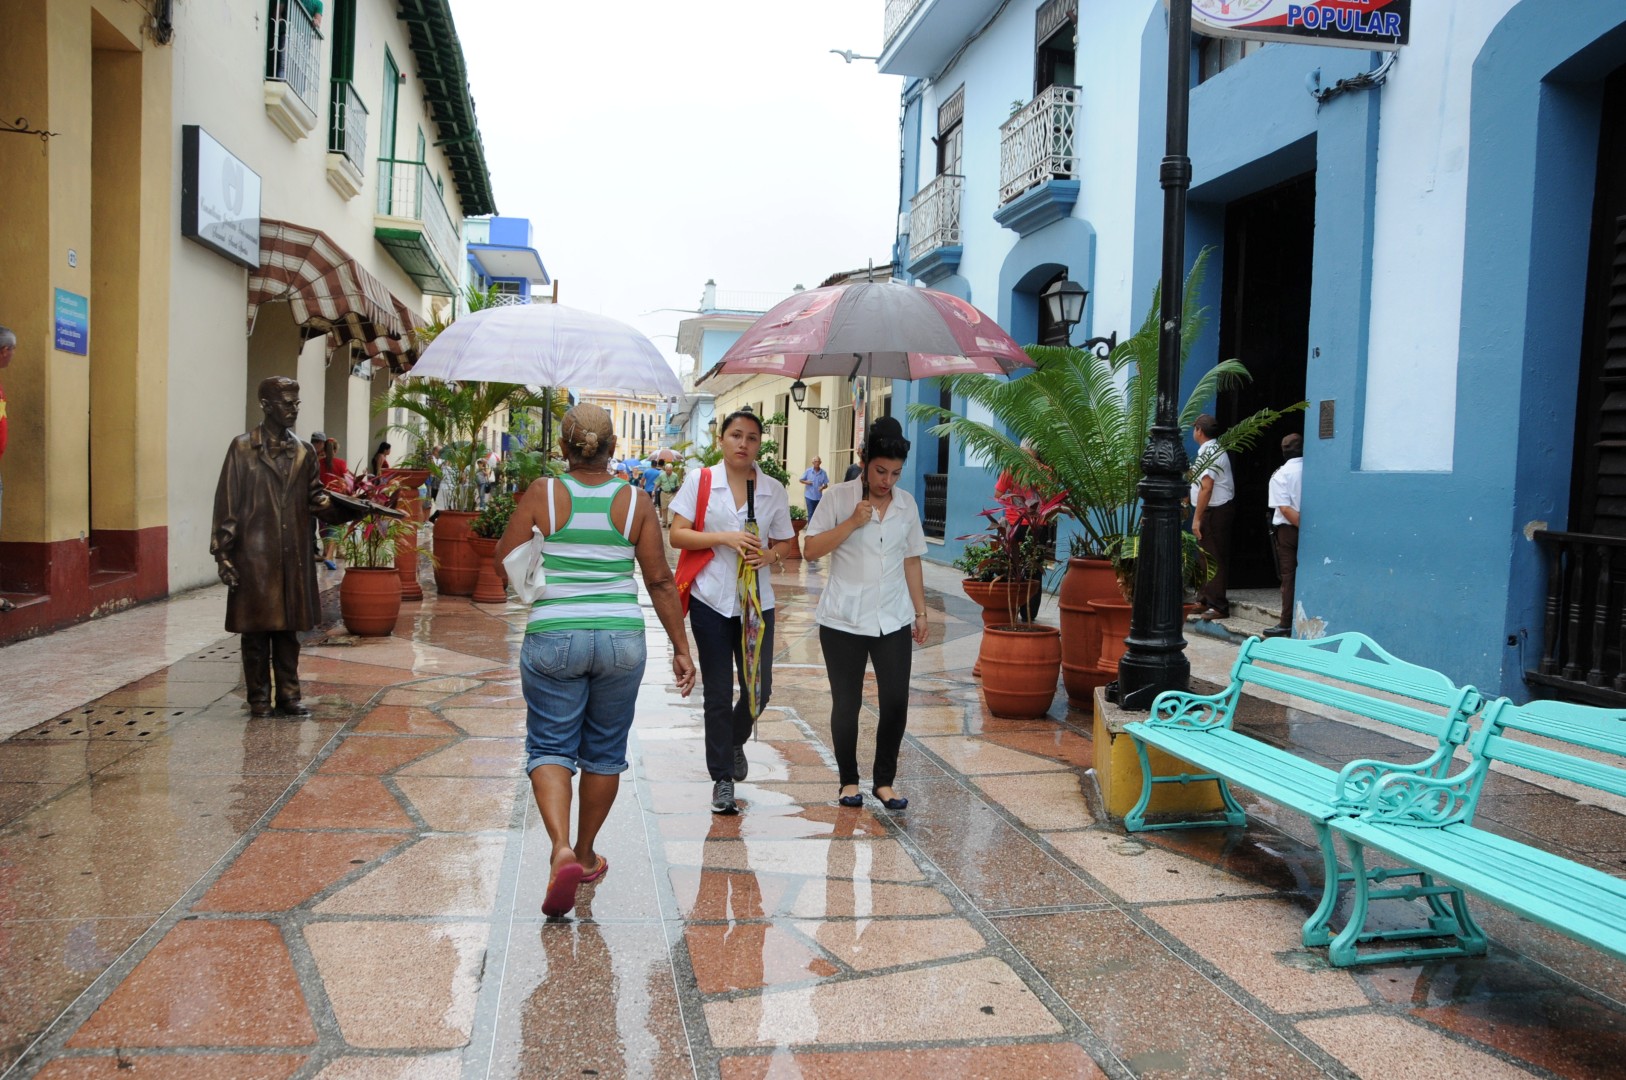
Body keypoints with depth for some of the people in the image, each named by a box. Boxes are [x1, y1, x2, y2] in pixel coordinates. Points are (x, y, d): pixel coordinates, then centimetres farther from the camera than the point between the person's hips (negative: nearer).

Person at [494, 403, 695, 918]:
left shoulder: (541, 495, -5)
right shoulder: (635, 502, -2)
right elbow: (660, 580, 1)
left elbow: (504, 566, -2)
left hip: (552, 639, -2)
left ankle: (562, 848, -14)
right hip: (621, 640, 2)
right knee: (604, 751, 16)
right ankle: (586, 855, 30)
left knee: (550, 748, 8)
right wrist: (681, 647, 7)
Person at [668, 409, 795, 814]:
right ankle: (722, 779, 16)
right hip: (711, 600, -2)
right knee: (718, 693, 3)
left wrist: (770, 555, -12)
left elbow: (784, 543, 11)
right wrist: (724, 538, -17)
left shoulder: (774, 490, 5)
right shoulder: (699, 481, -1)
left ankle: (735, 741, 39)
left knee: (759, 688, 6)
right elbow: (677, 535, -5)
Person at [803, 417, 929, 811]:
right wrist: (852, 523, -19)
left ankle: (884, 781, 16)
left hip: (893, 620, 3)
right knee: (846, 704, 6)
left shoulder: (906, 503, 6)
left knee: (896, 701, 0)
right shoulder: (839, 497, -6)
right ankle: (849, 781, 22)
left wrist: (921, 612, 10)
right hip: (844, 620, -3)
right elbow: (811, 549, -9)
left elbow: (911, 561, 12)